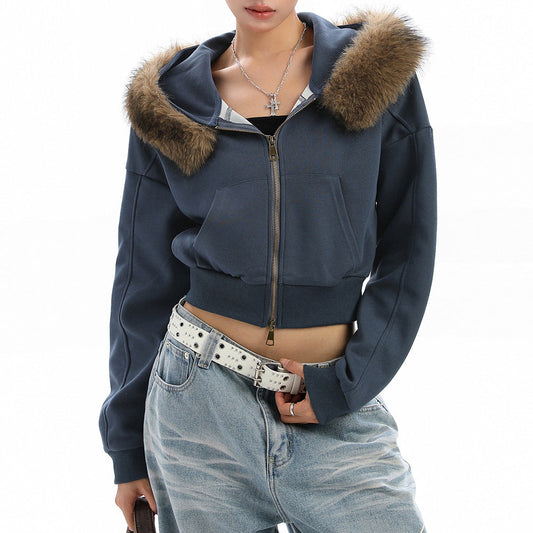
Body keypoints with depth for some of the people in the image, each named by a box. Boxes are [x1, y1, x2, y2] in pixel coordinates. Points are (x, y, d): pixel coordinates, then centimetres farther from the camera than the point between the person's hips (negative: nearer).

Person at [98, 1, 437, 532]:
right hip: (200, 404, 1)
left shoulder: (381, 70, 1)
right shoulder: (172, 99, 2)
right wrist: (129, 449, 8)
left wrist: (346, 385, -8)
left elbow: (406, 254, 2)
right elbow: (145, 278, 6)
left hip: (338, 412, 0)